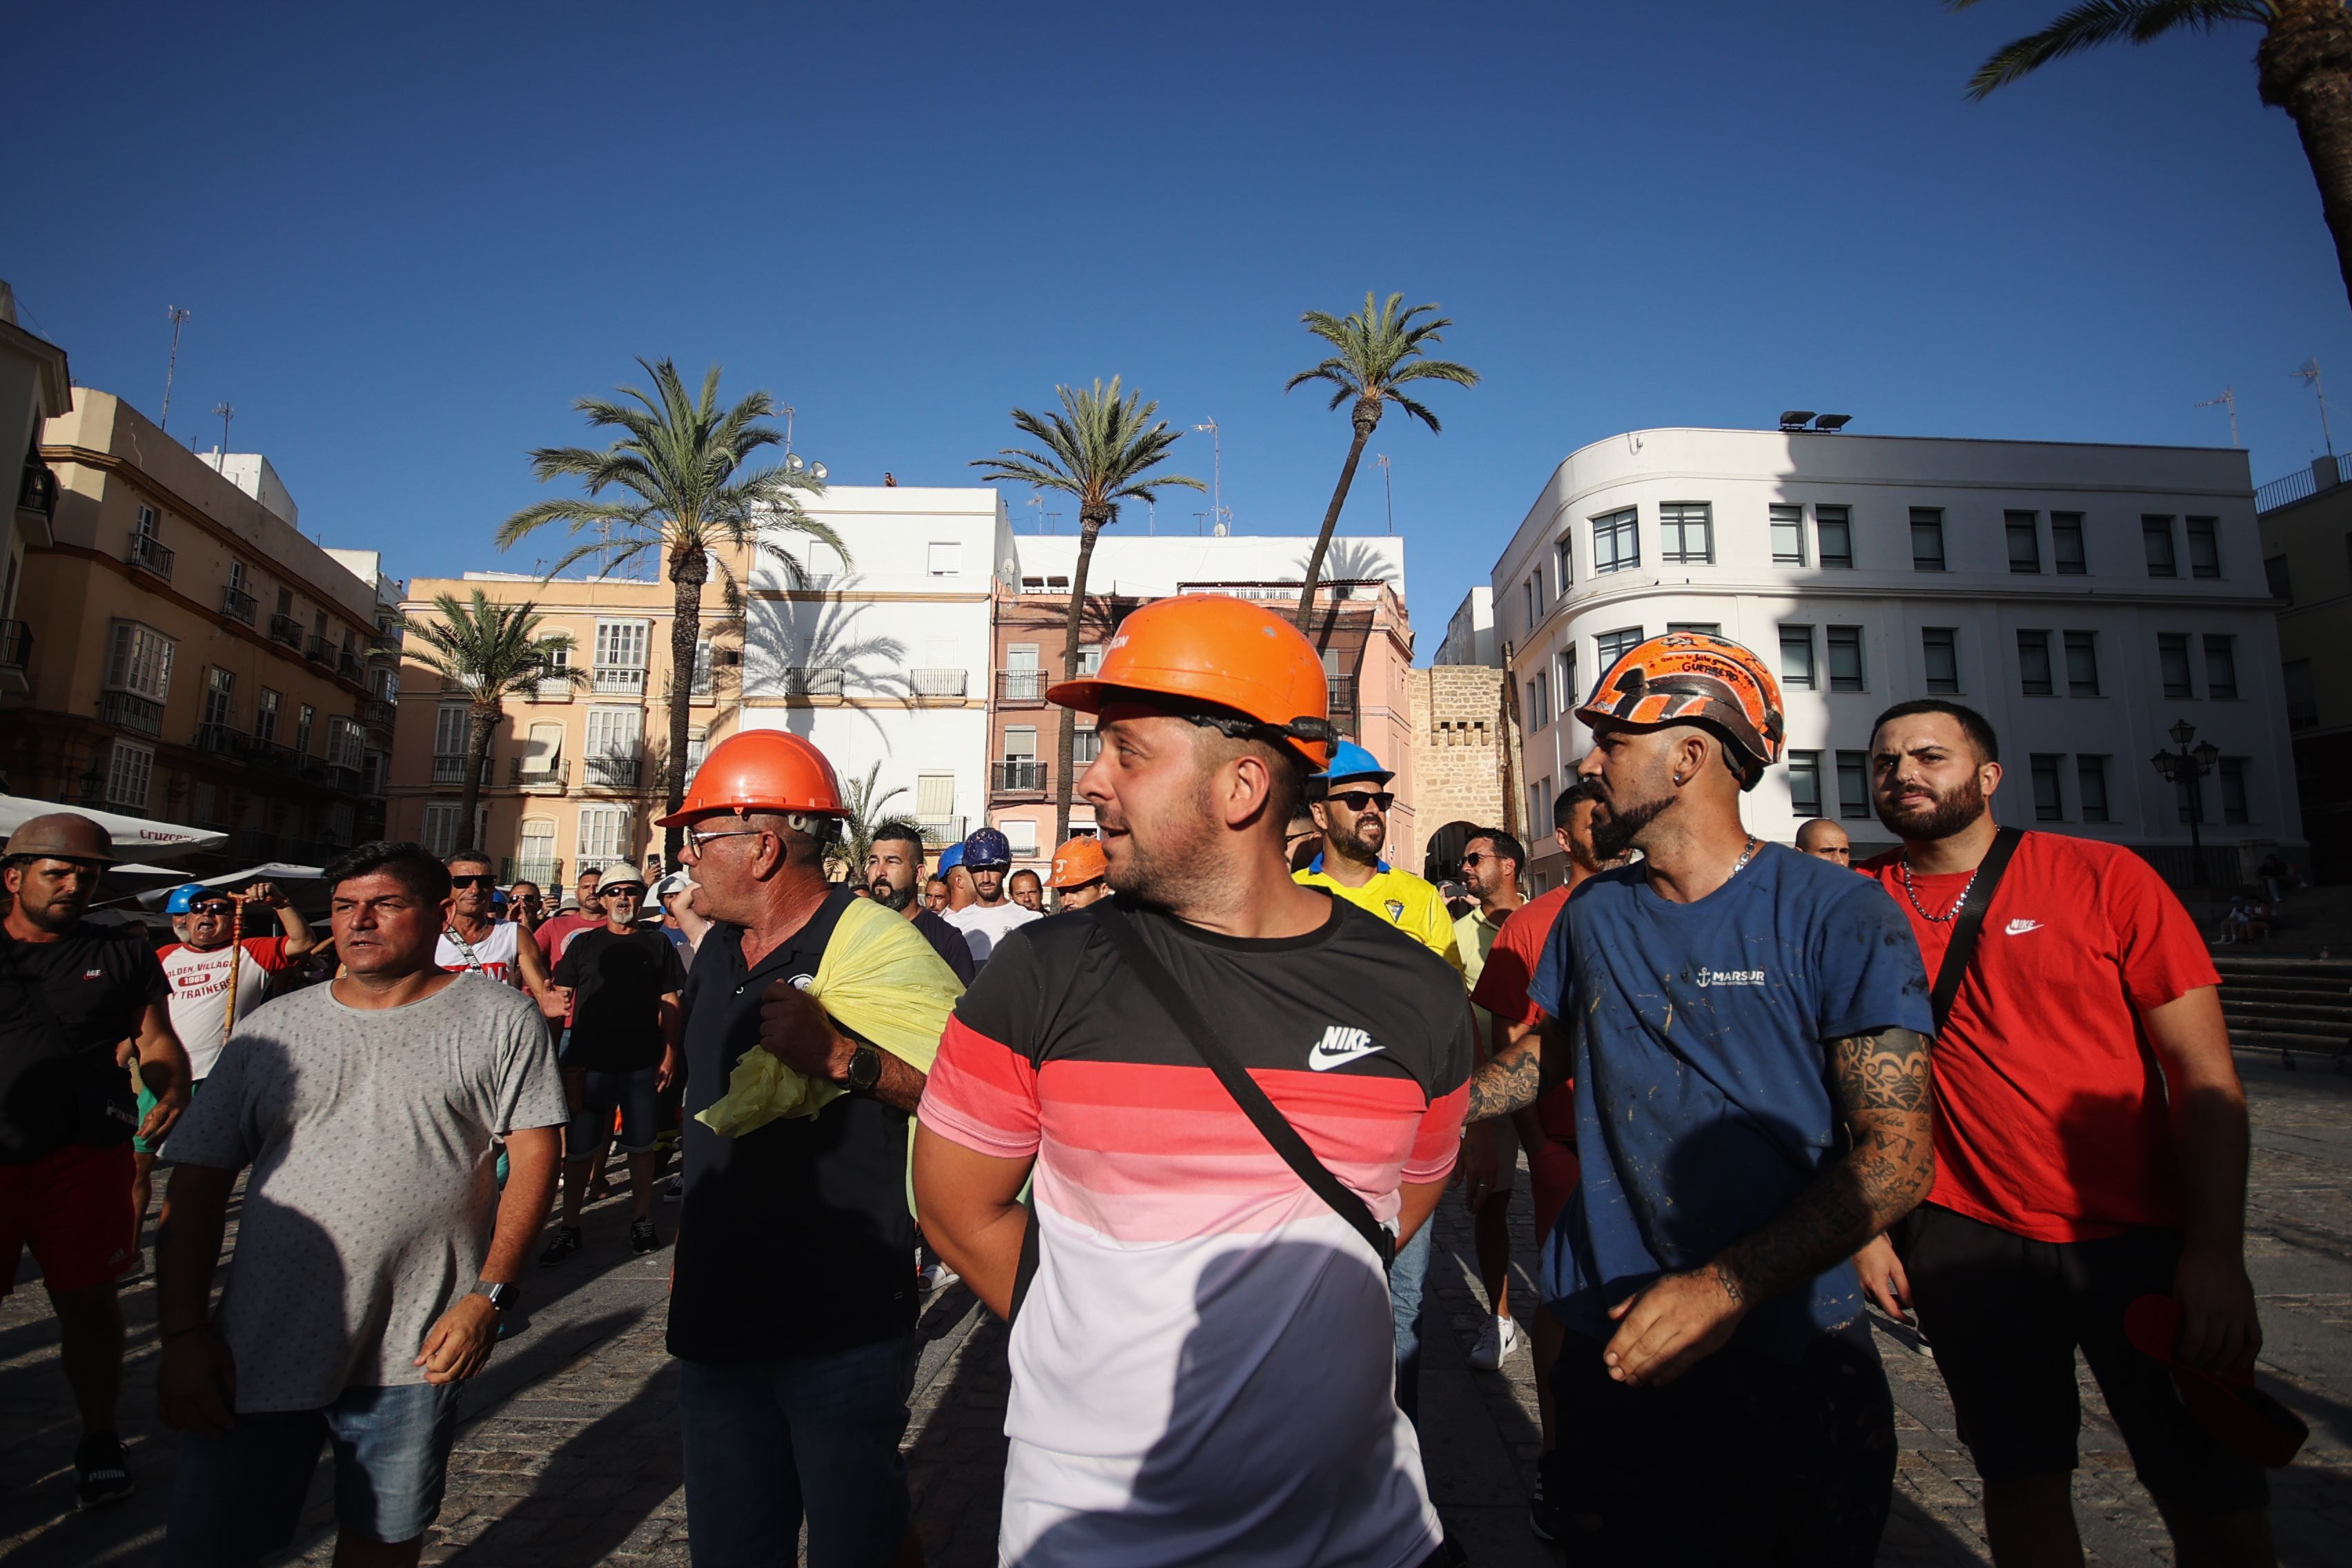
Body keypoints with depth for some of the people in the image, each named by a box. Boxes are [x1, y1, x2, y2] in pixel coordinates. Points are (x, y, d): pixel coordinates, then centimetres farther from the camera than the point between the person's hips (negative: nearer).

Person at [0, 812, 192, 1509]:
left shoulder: (123, 952, 7)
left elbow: (157, 1041, 7)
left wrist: (173, 1090, -12)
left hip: (85, 1157, 0)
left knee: (85, 1297, 8)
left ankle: (99, 1436, 22)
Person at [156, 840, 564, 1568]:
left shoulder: (498, 1020, -2)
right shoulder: (272, 1029, 6)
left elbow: (534, 1154, -5)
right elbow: (198, 1181, 7)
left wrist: (489, 1295, -13)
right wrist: (183, 1331, -1)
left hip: (414, 1354, -2)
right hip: (257, 1349, 2)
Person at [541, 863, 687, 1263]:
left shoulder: (657, 944, 5)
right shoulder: (583, 944, 6)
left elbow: (669, 1004, 5)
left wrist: (670, 1055, -2)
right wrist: (559, 1057, -1)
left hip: (643, 1065, 0)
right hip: (589, 1063, 0)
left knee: (640, 1145, 9)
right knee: (579, 1148, 5)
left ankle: (641, 1221, 21)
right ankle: (569, 1228, 18)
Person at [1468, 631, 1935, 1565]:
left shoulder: (1839, 917, -12)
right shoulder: (1591, 914, 2)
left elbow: (1897, 1156, -15)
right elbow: (1544, 1056, 16)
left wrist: (1728, 1287, -26)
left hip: (1786, 1355, -3)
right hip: (1611, 1346, 3)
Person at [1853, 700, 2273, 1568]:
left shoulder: (2105, 876, -5)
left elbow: (2204, 1073, -6)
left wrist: (2215, 1257, -12)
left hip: (2142, 1237, 0)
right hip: (1968, 1243, 1)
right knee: (2022, 1481, 11)